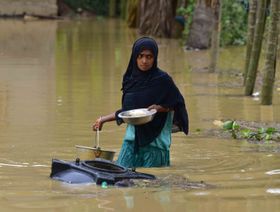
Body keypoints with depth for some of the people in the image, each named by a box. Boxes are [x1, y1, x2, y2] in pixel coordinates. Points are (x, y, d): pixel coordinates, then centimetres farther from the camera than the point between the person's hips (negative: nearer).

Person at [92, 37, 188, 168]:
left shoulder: (162, 80, -7)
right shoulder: (130, 79, 8)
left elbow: (177, 105, 0)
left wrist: (159, 108, -16)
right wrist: (104, 119, 18)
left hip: (154, 141, -5)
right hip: (132, 139, 5)